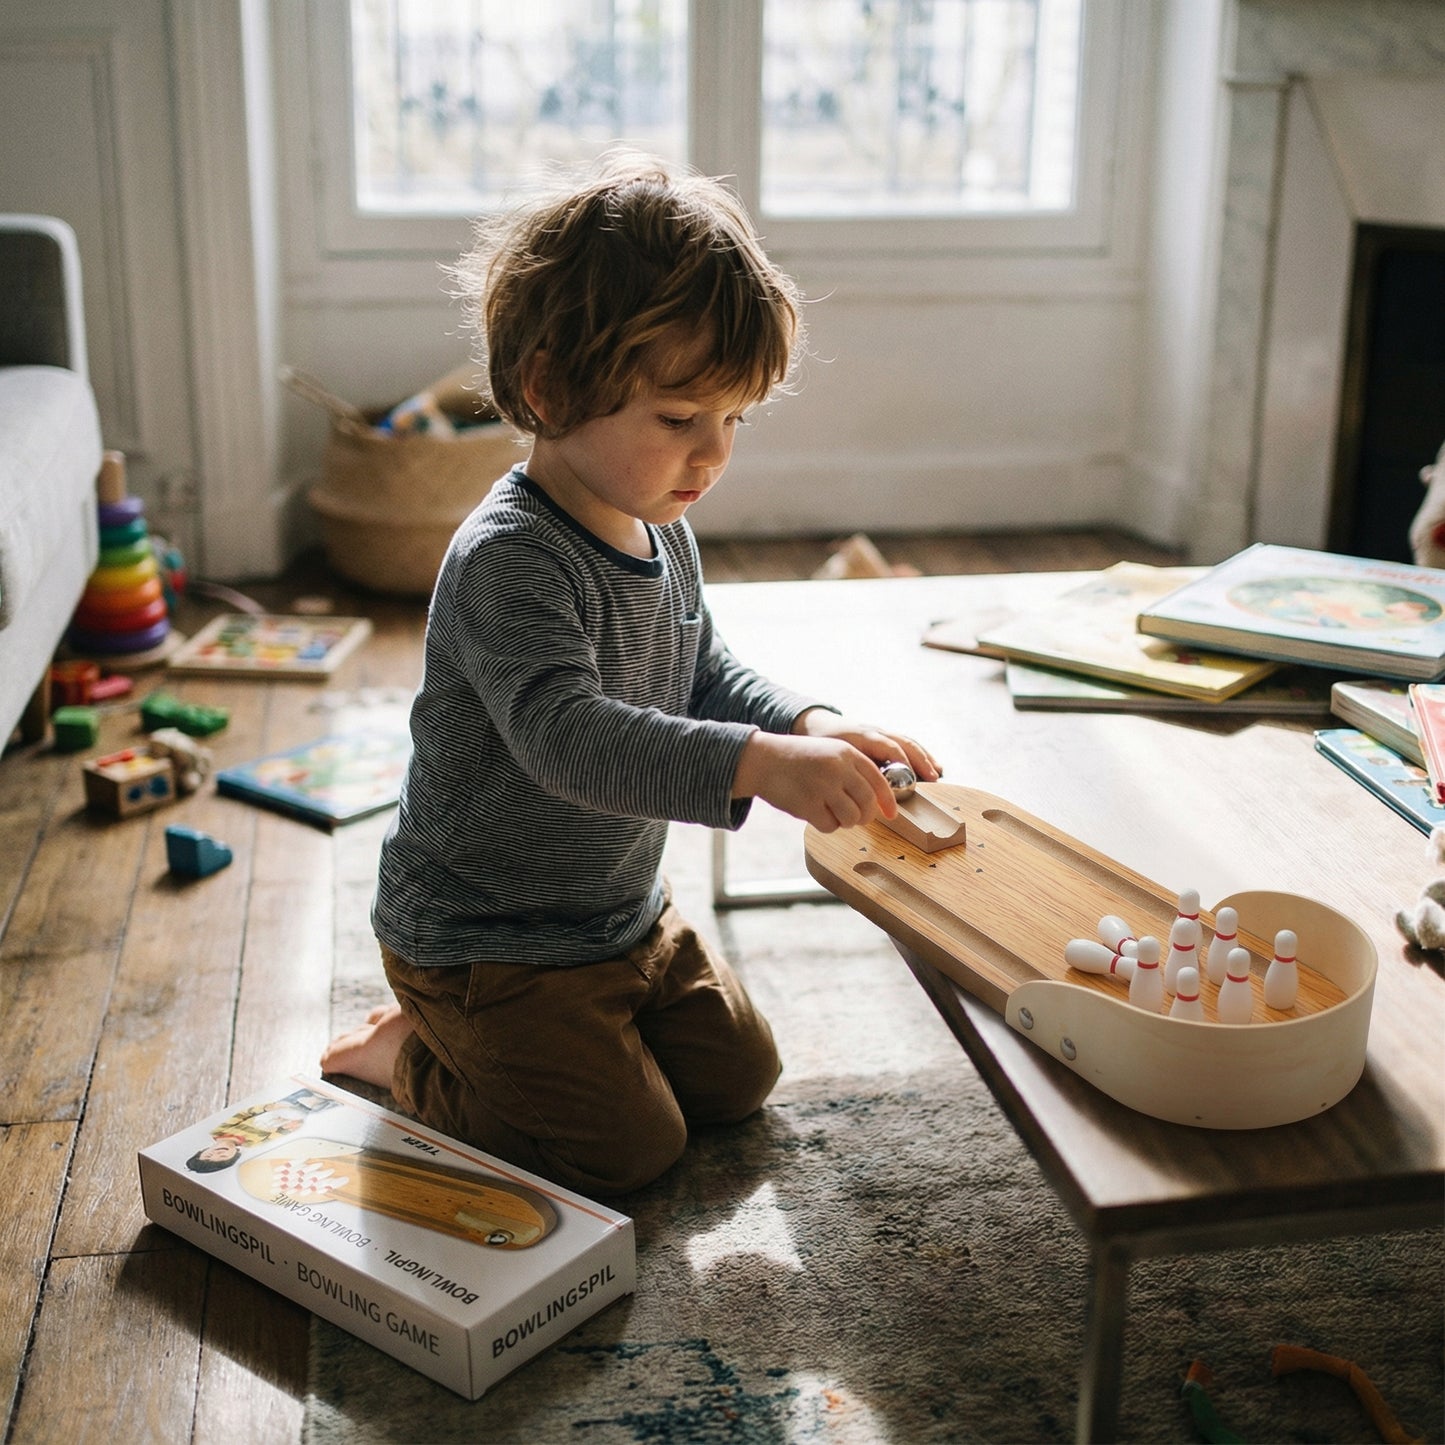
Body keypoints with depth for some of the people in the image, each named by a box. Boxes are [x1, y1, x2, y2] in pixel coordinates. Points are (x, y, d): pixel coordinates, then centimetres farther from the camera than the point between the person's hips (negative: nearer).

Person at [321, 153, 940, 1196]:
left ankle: (482, 1041, 28)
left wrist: (806, 726, -11)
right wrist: (759, 765, -52)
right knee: (631, 1146, -6)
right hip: (482, 941, -9)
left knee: (740, 1078, 17)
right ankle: (407, 1057, 14)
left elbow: (707, 677, 10)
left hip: (625, 916, 9)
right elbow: (568, 737, -42)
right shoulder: (509, 562, -30)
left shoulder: (664, 535, 0)